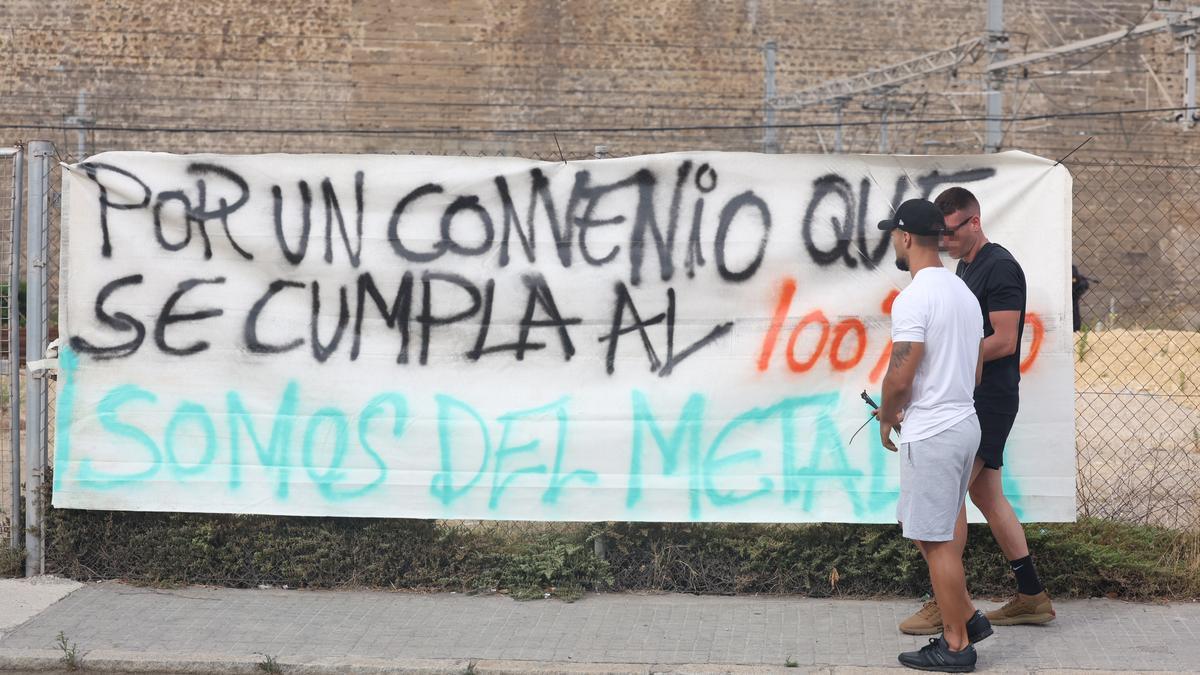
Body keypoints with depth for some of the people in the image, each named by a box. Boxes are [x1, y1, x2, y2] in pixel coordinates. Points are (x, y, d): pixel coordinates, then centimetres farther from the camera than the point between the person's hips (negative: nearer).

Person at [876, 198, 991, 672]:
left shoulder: (915, 297, -19)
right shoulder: (964, 292, 12)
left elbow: (900, 377, -23)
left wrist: (886, 419, -2)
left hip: (931, 435, -10)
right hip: (964, 423, 10)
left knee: (937, 540, -1)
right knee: (928, 526, 22)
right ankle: (967, 616, 23)